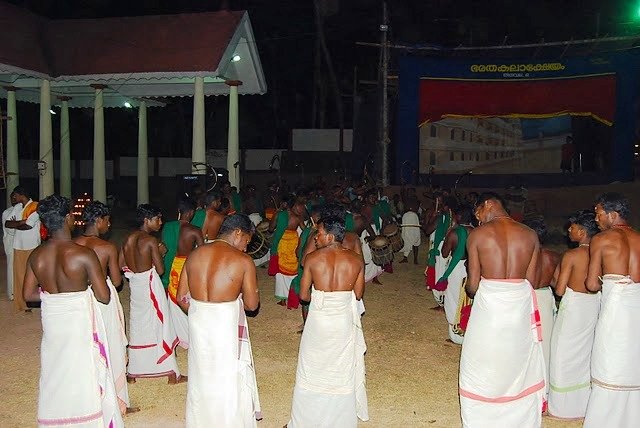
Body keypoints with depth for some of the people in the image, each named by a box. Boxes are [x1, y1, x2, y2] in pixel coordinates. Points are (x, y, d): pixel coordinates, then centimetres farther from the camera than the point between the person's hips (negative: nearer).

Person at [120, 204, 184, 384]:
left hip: (135, 286, 7)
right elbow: (160, 270, -16)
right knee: (160, 327, 4)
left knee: (137, 328, 18)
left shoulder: (129, 238, 2)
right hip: (150, 286, -7)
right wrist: (161, 252, -1)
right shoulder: (151, 240, -18)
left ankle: (132, 372, 27)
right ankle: (172, 374, 13)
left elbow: (121, 265, 6)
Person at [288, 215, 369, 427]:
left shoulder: (313, 258, -11)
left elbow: (304, 295, -6)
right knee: (343, 371, 17)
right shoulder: (356, 260, -6)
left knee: (312, 371, 14)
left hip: (318, 319, -1)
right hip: (345, 320, 2)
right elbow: (358, 294, 1)